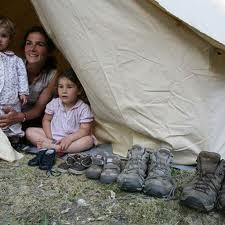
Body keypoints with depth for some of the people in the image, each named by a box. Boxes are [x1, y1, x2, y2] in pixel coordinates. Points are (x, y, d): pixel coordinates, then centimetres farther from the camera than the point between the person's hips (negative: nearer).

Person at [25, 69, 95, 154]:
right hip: (53, 136, 2)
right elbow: (46, 120, 7)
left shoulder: (83, 108, -10)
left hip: (73, 138, -2)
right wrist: (49, 138, -9)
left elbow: (85, 130, -14)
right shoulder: (54, 103, -1)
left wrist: (69, 138, -29)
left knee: (89, 140, -32)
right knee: (29, 131, -11)